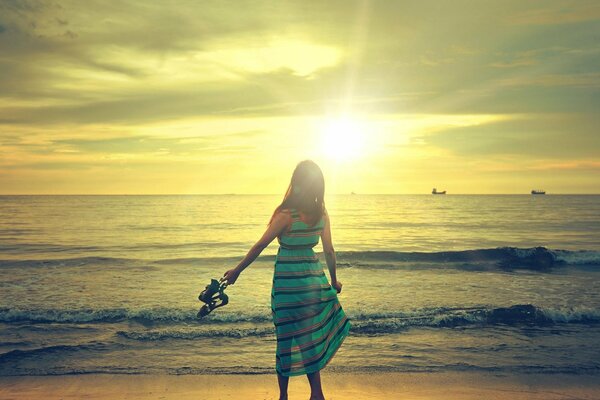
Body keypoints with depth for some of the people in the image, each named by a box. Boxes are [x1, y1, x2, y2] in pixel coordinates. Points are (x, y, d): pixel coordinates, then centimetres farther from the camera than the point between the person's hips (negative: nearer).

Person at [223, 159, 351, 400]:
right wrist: (333, 280, 17)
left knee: (287, 336, 7)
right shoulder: (322, 215, -3)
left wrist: (237, 271, -3)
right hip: (313, 275, 4)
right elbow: (329, 250, 4)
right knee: (310, 335, 16)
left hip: (288, 278, -4)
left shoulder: (286, 215, -17)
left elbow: (260, 246, -12)